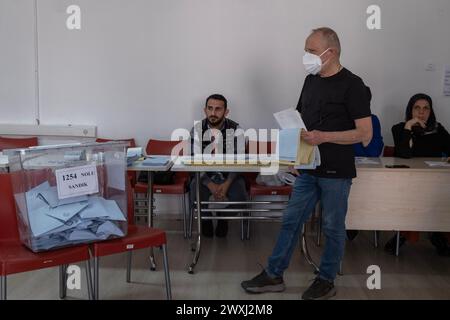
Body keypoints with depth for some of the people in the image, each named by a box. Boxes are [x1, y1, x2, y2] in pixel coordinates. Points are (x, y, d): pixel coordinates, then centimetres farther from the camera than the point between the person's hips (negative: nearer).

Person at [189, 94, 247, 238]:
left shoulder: (235, 129, -10)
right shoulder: (197, 129, -9)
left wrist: (227, 184, -27)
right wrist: (210, 185, -25)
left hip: (230, 175, 0)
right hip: (204, 175, 0)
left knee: (239, 196, -28)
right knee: (196, 196, -30)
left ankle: (224, 218, 9)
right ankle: (206, 219, 7)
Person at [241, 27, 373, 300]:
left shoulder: (352, 85, -12)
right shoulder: (311, 81, 8)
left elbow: (365, 134, -16)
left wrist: (324, 137, -24)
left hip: (336, 172, -6)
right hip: (308, 168, 6)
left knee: (333, 228, 8)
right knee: (291, 221, 10)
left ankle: (326, 281, 24)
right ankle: (274, 275, 21)